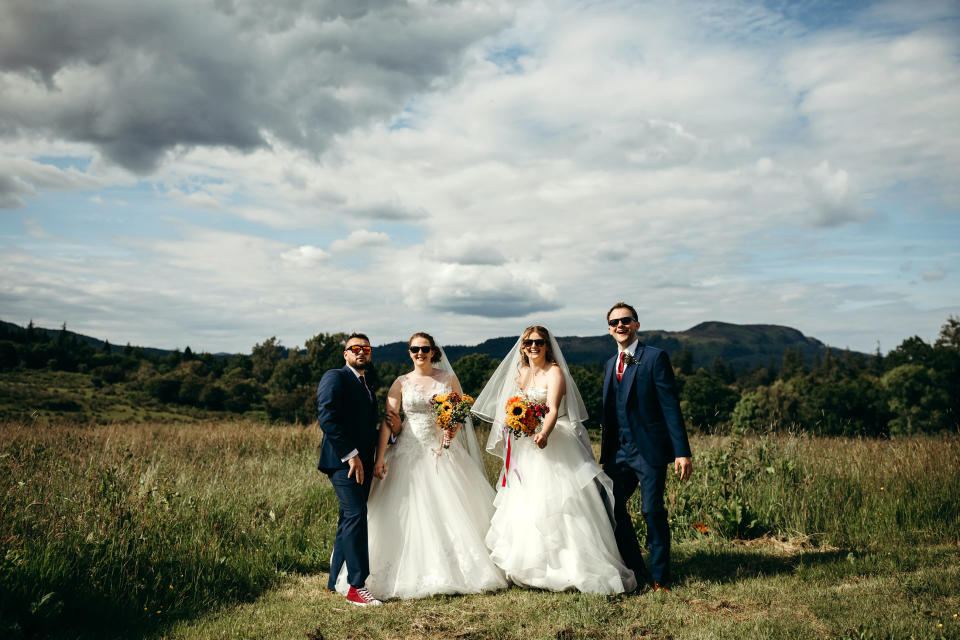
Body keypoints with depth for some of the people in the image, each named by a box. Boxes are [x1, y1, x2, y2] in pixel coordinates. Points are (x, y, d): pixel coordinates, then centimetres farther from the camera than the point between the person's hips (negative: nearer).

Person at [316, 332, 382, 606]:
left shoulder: (368, 385, 22)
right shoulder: (335, 378, -5)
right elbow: (327, 418, -16)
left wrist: (372, 459, 10)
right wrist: (350, 454, -20)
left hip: (362, 462, 9)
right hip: (343, 460, -8)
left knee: (349, 519, 12)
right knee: (356, 515, -15)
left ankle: (336, 581, 20)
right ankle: (357, 586, -13)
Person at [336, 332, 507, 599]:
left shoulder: (448, 378, 6)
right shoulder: (401, 383, 2)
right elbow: (388, 421, -6)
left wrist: (454, 426, -12)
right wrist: (380, 458, -17)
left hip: (443, 453, 1)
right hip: (410, 454, -1)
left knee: (452, 512, 0)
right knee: (409, 513, -2)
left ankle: (456, 570, 12)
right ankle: (414, 574, 9)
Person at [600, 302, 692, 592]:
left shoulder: (655, 357, -6)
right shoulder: (611, 364, 14)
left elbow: (670, 406, -11)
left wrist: (682, 451, -16)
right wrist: (606, 454, 15)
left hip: (649, 449, -6)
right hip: (619, 451, 6)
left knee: (653, 511, -2)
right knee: (611, 505, 8)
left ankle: (660, 576, 14)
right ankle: (632, 566, 28)